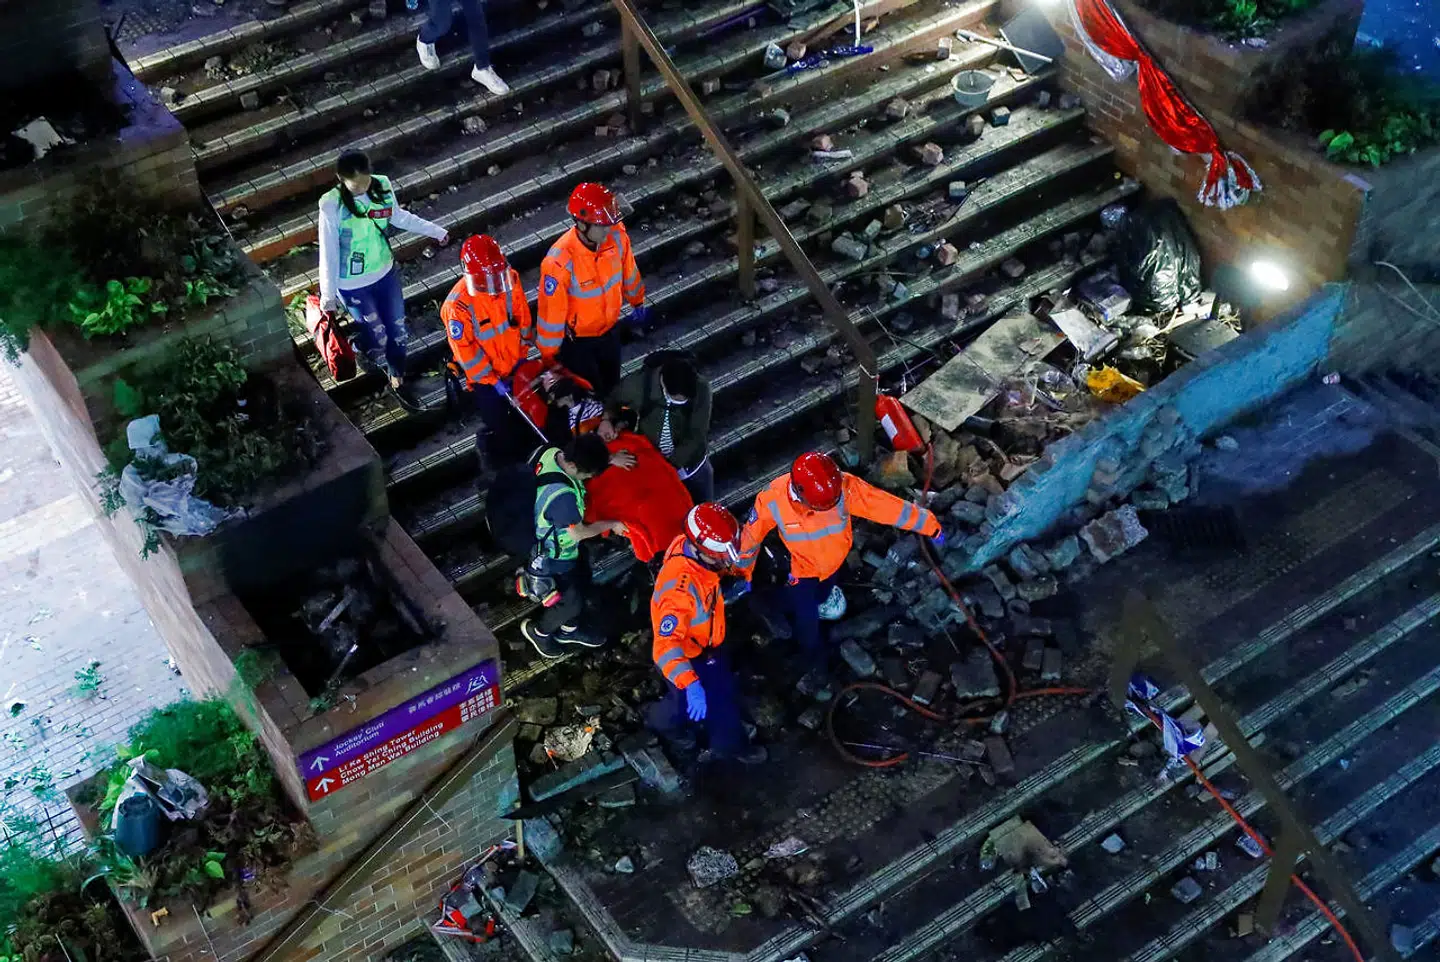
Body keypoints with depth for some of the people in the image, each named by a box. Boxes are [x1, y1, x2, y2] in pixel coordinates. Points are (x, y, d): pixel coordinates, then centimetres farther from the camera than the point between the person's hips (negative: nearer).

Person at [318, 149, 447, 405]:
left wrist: (436, 231, 13)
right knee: (376, 336, 9)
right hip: (353, 285, -4)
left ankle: (397, 378, 40)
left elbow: (399, 217, 6)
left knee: (397, 330, 15)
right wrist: (328, 294, -17)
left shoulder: (381, 186, -14)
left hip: (385, 273, 4)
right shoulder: (332, 205, -27)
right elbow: (328, 251, -20)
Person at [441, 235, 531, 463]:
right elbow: (464, 350, -23)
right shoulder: (458, 305, -32)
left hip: (515, 365, 5)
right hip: (484, 374, -5)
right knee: (501, 429, 6)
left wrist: (522, 353, 4)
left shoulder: (510, 279, -18)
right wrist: (492, 380, -18)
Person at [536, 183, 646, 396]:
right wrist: (549, 356, -16)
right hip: (577, 341, -6)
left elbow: (628, 272, 3)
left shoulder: (616, 235, -19)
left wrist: (638, 303, 19)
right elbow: (551, 312, -26)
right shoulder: (560, 262, -36)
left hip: (610, 332, 6)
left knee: (611, 387, 28)